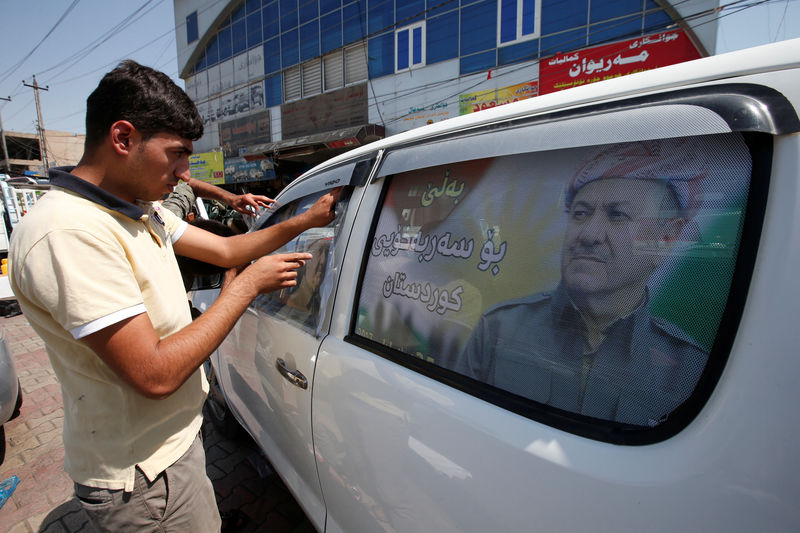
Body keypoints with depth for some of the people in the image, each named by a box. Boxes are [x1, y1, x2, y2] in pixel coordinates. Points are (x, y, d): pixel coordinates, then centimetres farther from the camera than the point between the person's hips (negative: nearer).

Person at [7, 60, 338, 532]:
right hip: (142, 474, -8)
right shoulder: (68, 232, -29)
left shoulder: (143, 210, 2)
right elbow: (155, 373, -30)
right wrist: (249, 284, -23)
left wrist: (306, 221, -2)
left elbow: (225, 249, 6)